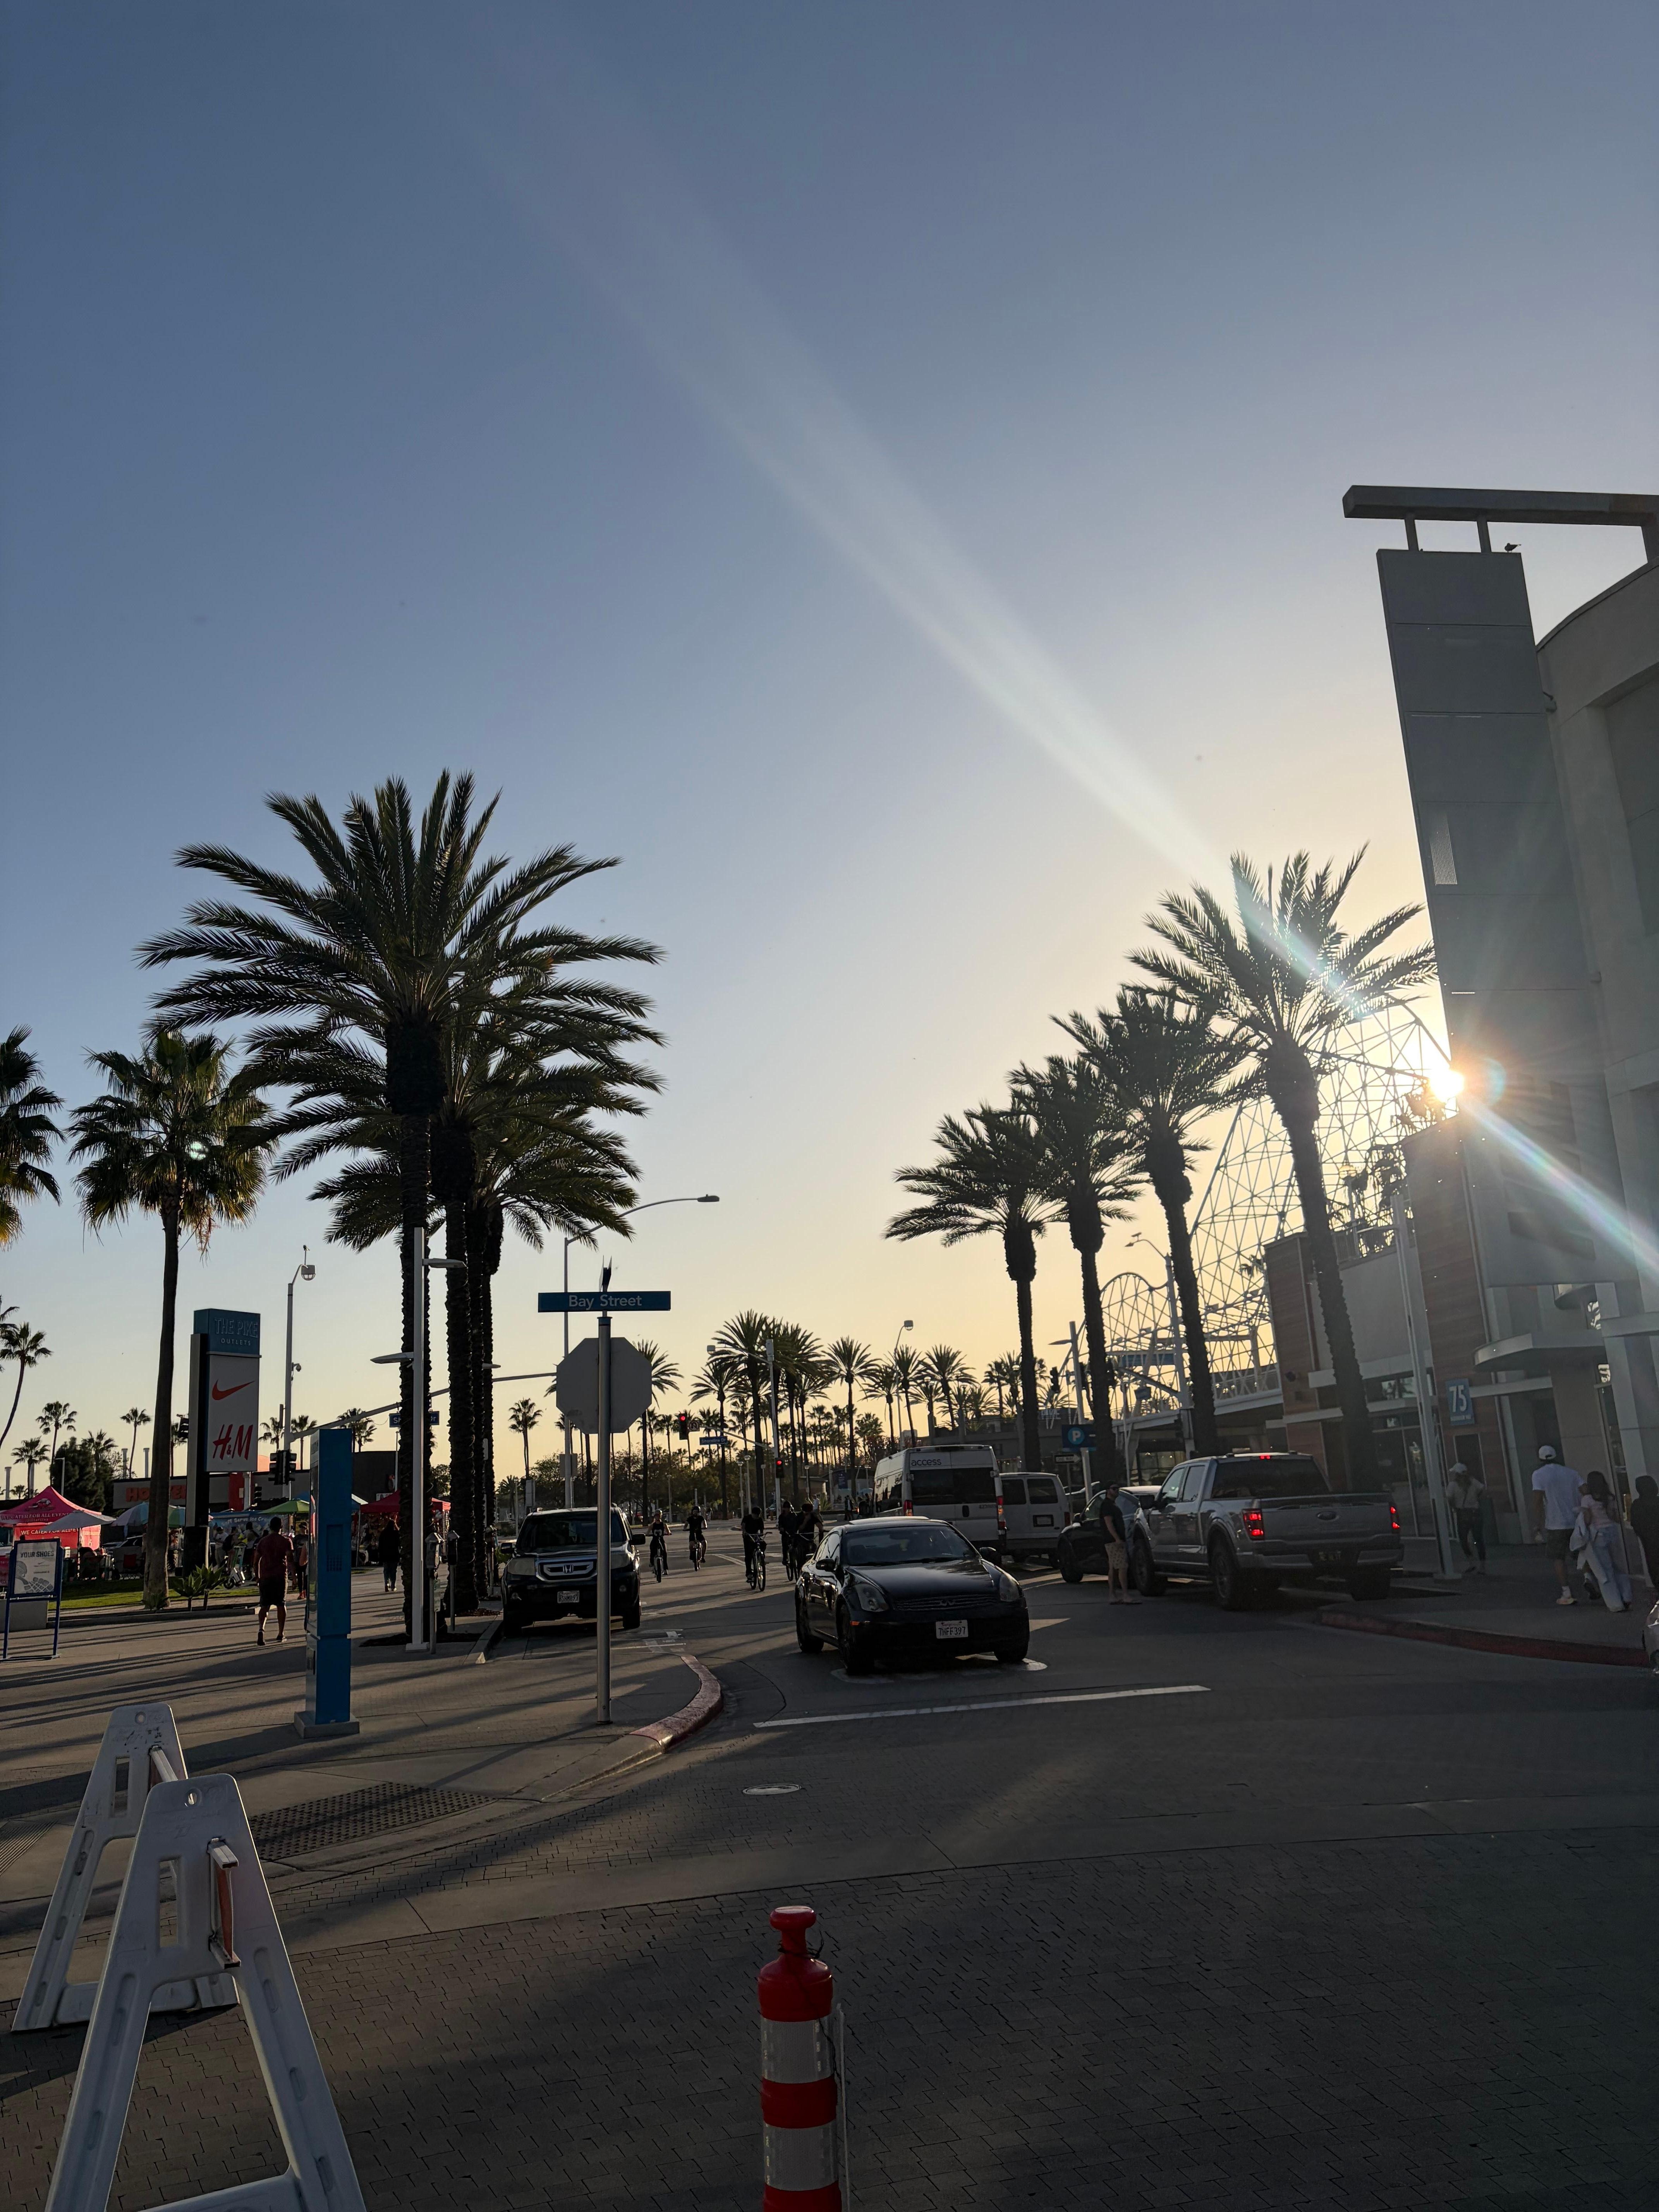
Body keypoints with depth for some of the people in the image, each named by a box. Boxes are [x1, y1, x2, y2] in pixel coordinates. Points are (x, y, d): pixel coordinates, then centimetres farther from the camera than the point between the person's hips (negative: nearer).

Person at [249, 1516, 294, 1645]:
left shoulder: (263, 1541, 8)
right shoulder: (286, 1541, -1)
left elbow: (256, 1561, 8)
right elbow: (290, 1559, -10)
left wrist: (258, 1577, 16)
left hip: (265, 1577, 2)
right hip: (281, 1577, -2)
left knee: (265, 1605, 4)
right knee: (281, 1605, 8)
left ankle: (261, 1629, -19)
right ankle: (281, 1633, 10)